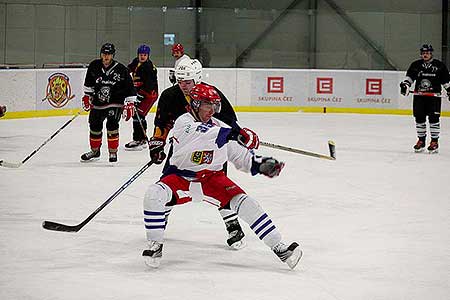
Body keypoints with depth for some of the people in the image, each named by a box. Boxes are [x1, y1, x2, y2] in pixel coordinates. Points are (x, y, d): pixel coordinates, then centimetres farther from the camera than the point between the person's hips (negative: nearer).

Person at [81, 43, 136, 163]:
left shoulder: (121, 69, -14)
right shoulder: (94, 66, -4)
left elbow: (129, 88, -10)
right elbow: (89, 83, 13)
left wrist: (130, 104, -14)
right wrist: (87, 96, 11)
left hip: (115, 103, -4)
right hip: (98, 102, 4)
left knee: (112, 125, -19)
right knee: (94, 126, 10)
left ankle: (113, 152, -7)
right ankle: (95, 151, 32)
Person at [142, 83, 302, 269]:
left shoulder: (219, 127, 1)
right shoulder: (183, 122, -14)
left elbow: (241, 157, 10)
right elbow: (197, 137, -39)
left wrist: (260, 164, -8)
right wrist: (227, 134, -52)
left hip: (211, 178, 3)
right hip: (180, 176, -3)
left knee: (244, 203, -14)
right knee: (153, 195, -30)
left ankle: (279, 248, -11)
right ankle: (155, 246, -16)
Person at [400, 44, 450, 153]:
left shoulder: (439, 65, 4)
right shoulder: (416, 65, 8)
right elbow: (410, 76, 5)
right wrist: (405, 84, -12)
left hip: (434, 96, -2)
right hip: (419, 95, 2)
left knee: (434, 118, -8)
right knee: (419, 118, 3)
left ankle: (434, 141, -1)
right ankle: (421, 140, 16)